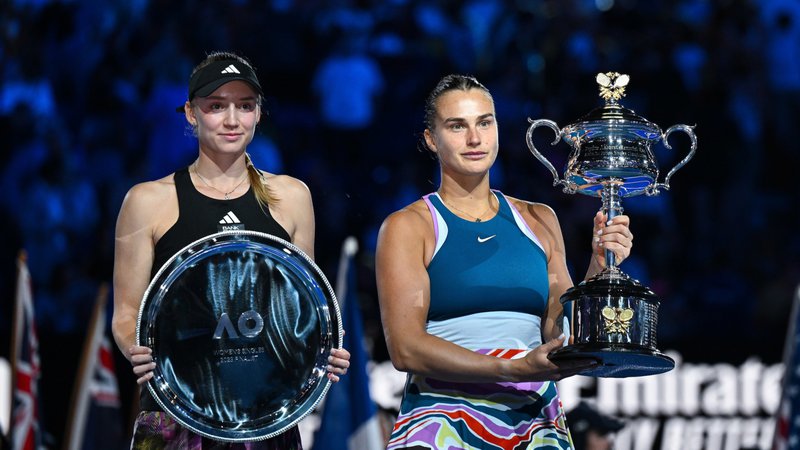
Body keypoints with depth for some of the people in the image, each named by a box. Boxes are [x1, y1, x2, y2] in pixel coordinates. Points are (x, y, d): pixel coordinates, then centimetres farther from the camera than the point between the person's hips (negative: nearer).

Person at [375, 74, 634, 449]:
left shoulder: (539, 222, 15)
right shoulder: (408, 227, 2)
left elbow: (562, 337, 13)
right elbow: (404, 348, -8)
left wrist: (599, 267, -2)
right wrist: (513, 369, -17)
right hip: (445, 415, -4)